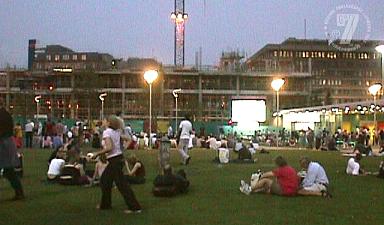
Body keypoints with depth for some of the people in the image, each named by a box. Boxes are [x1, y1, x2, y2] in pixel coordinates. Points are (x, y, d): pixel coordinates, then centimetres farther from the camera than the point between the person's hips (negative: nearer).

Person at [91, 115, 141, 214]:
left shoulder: (106, 132, -14)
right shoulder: (117, 131, 8)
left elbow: (109, 148, -24)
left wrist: (97, 153, -15)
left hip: (114, 160, -9)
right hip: (119, 158, 9)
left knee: (122, 184, -4)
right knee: (104, 180, 20)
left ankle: (135, 207, -2)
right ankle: (105, 204, 29)